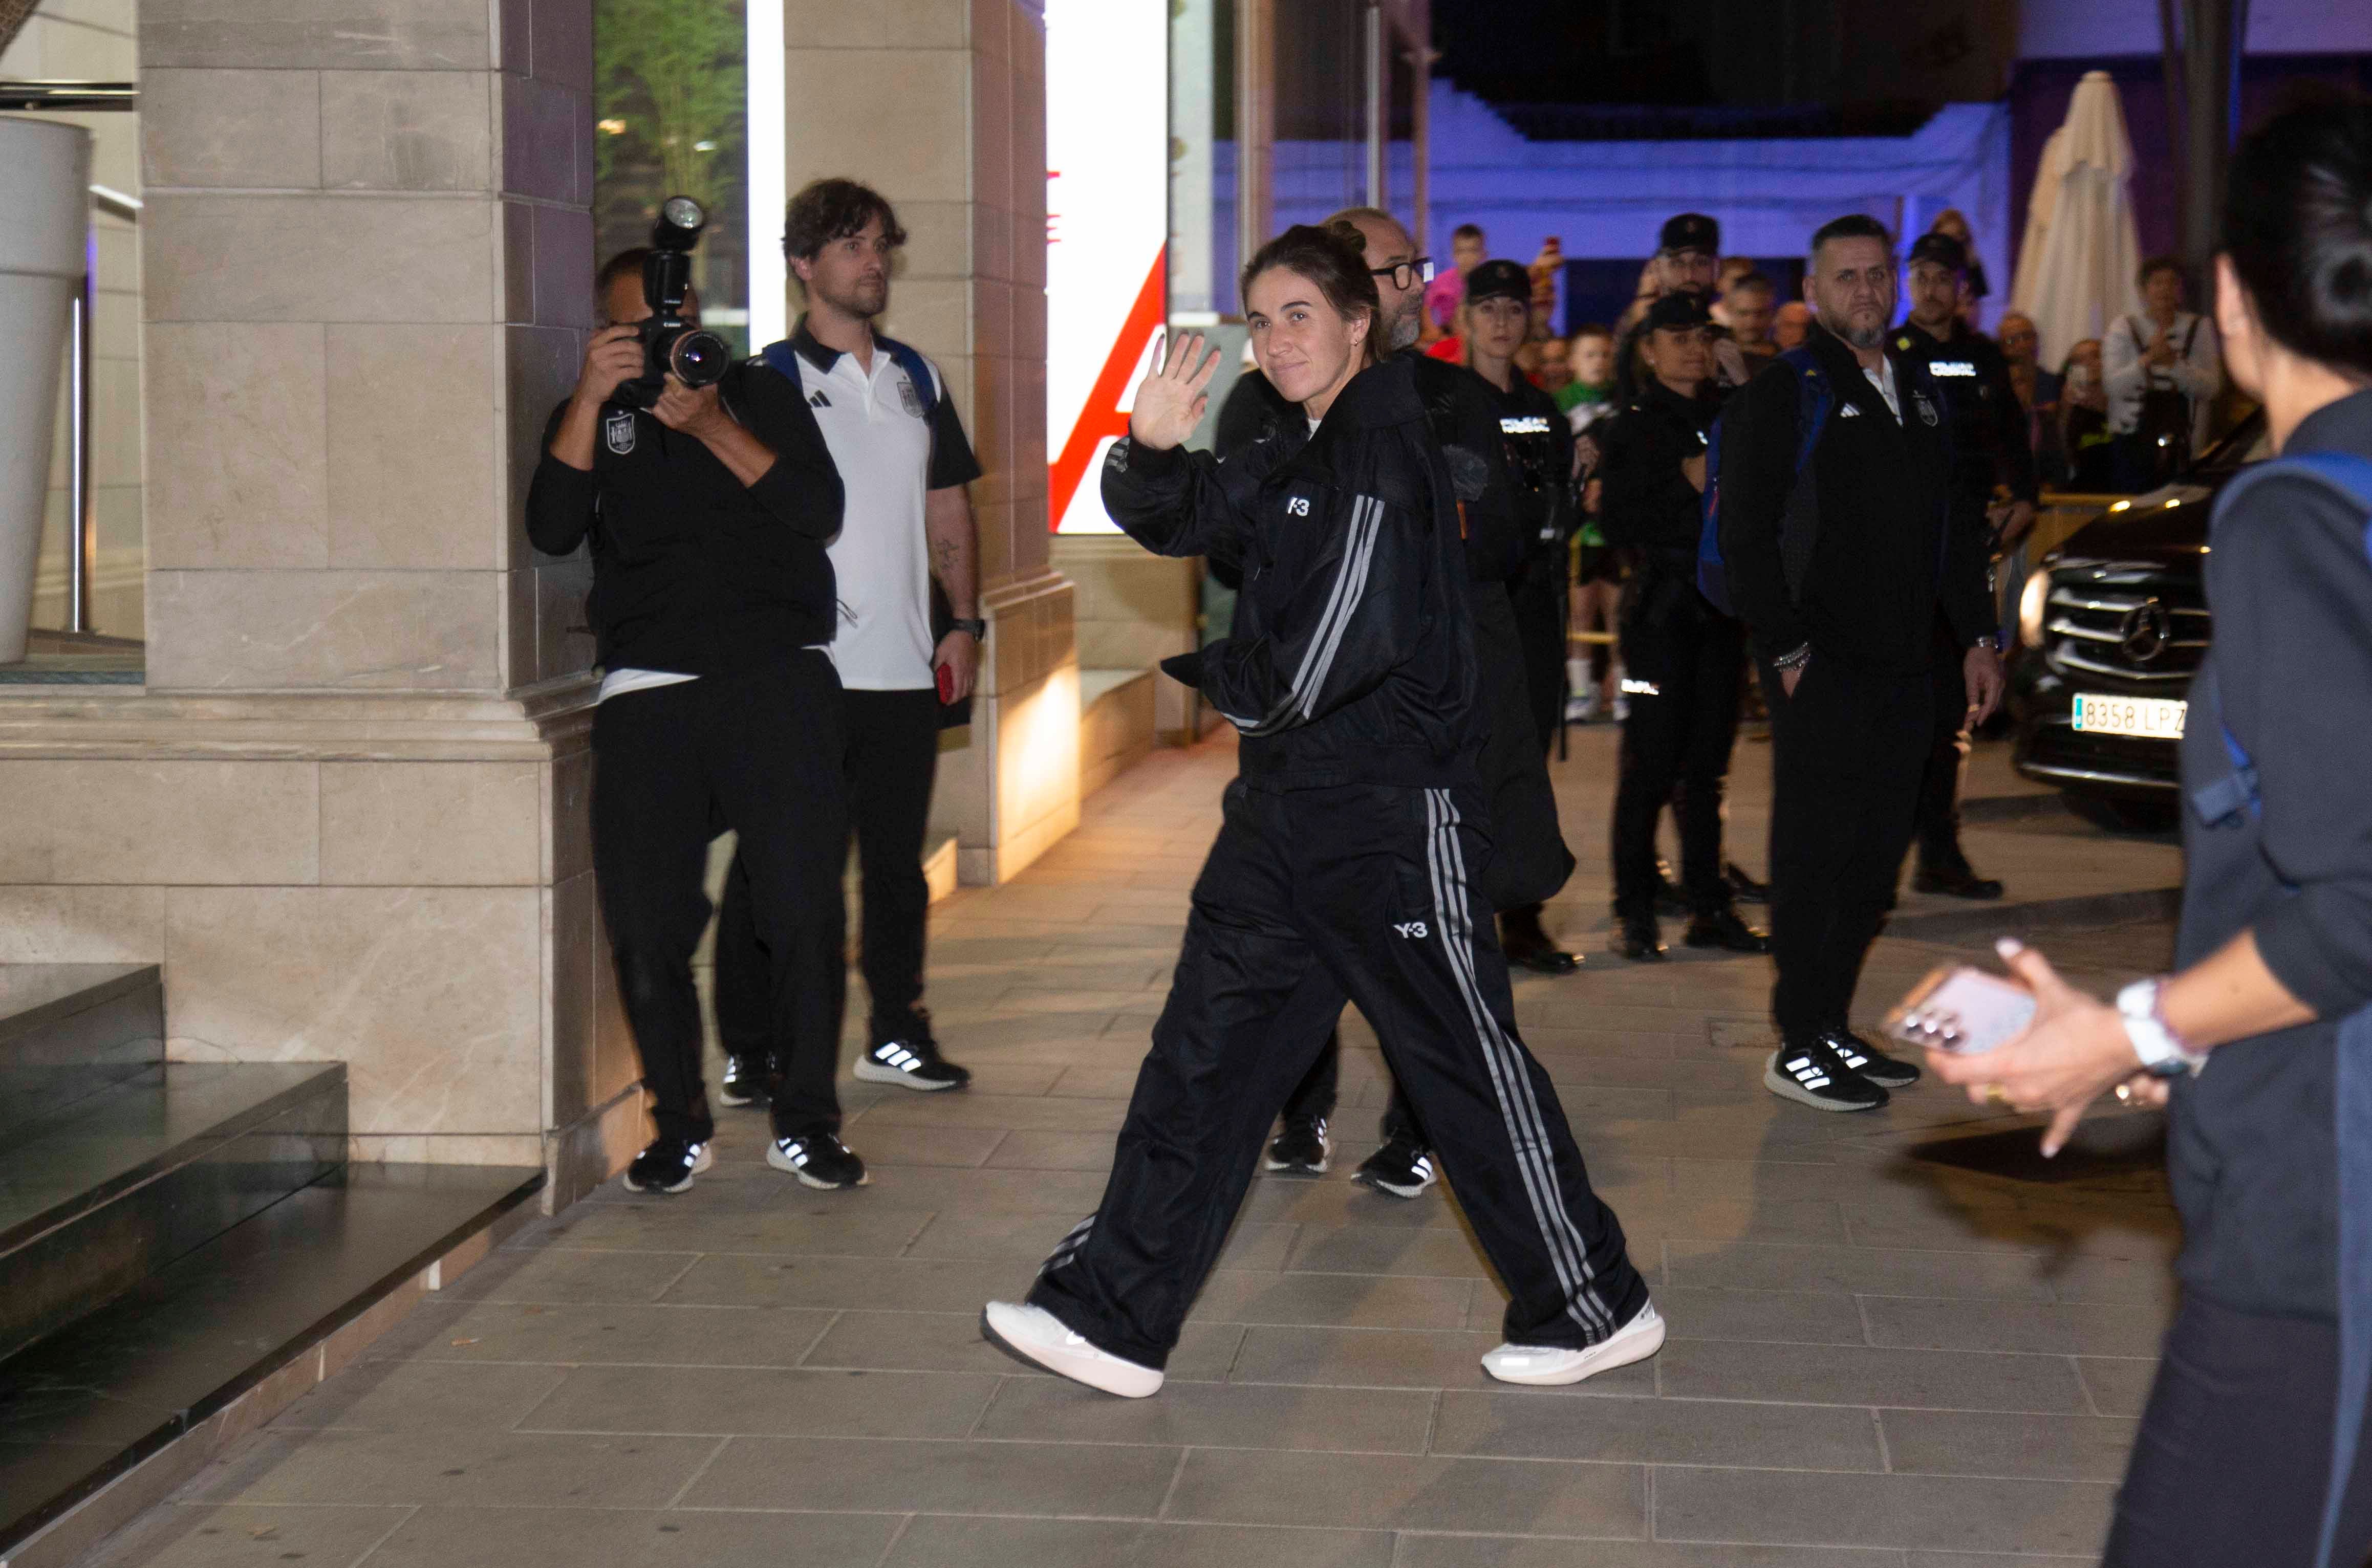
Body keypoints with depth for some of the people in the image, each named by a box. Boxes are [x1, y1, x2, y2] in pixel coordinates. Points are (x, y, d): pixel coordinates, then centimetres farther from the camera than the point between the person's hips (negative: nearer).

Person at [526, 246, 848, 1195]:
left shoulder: (759, 394, 14)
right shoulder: (593, 420, 16)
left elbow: (819, 512, 0)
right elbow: (553, 530, -2)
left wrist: (712, 426, -7)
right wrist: (590, 399, -9)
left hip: (776, 678, -1)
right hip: (647, 692, 1)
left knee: (802, 908, -8)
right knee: (647, 926, -3)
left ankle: (808, 1117, 5)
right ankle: (679, 1126, 11)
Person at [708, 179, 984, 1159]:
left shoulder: (916, 378, 15)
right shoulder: (769, 380, -2)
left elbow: (948, 508, 20)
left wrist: (965, 620, 10)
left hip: (903, 668, 5)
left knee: (897, 860, 12)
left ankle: (896, 1035, 23)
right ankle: (750, 1052, 7)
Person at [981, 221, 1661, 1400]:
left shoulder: (1384, 451, -15)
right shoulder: (1297, 457, 13)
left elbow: (1335, 655, -22)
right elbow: (1174, 518, 16)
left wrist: (1219, 680, -4)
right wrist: (1152, 448, -8)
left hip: (1394, 813, -9)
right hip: (1292, 801, 9)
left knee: (1465, 1064, 1)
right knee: (1205, 1055, 8)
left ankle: (1595, 1310, 17)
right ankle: (1112, 1315, 13)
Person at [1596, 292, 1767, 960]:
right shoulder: (1632, 428, 1)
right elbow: (1618, 524, -9)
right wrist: (1686, 487, -15)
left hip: (1722, 610, 5)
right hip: (1661, 611, -5)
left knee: (1708, 765, 8)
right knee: (1652, 764, -6)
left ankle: (1710, 907, 13)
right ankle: (1635, 911, 1)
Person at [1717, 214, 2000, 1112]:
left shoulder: (1921, 393, 17)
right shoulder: (1780, 397, -5)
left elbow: (1954, 526, 21)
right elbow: (1745, 538, -9)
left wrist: (1979, 636, 14)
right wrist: (1787, 651, -14)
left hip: (1903, 667, 7)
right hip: (1822, 669, -7)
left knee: (1878, 854, 9)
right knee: (1816, 852, -3)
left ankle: (1833, 1028, 19)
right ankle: (1799, 1048, 3)